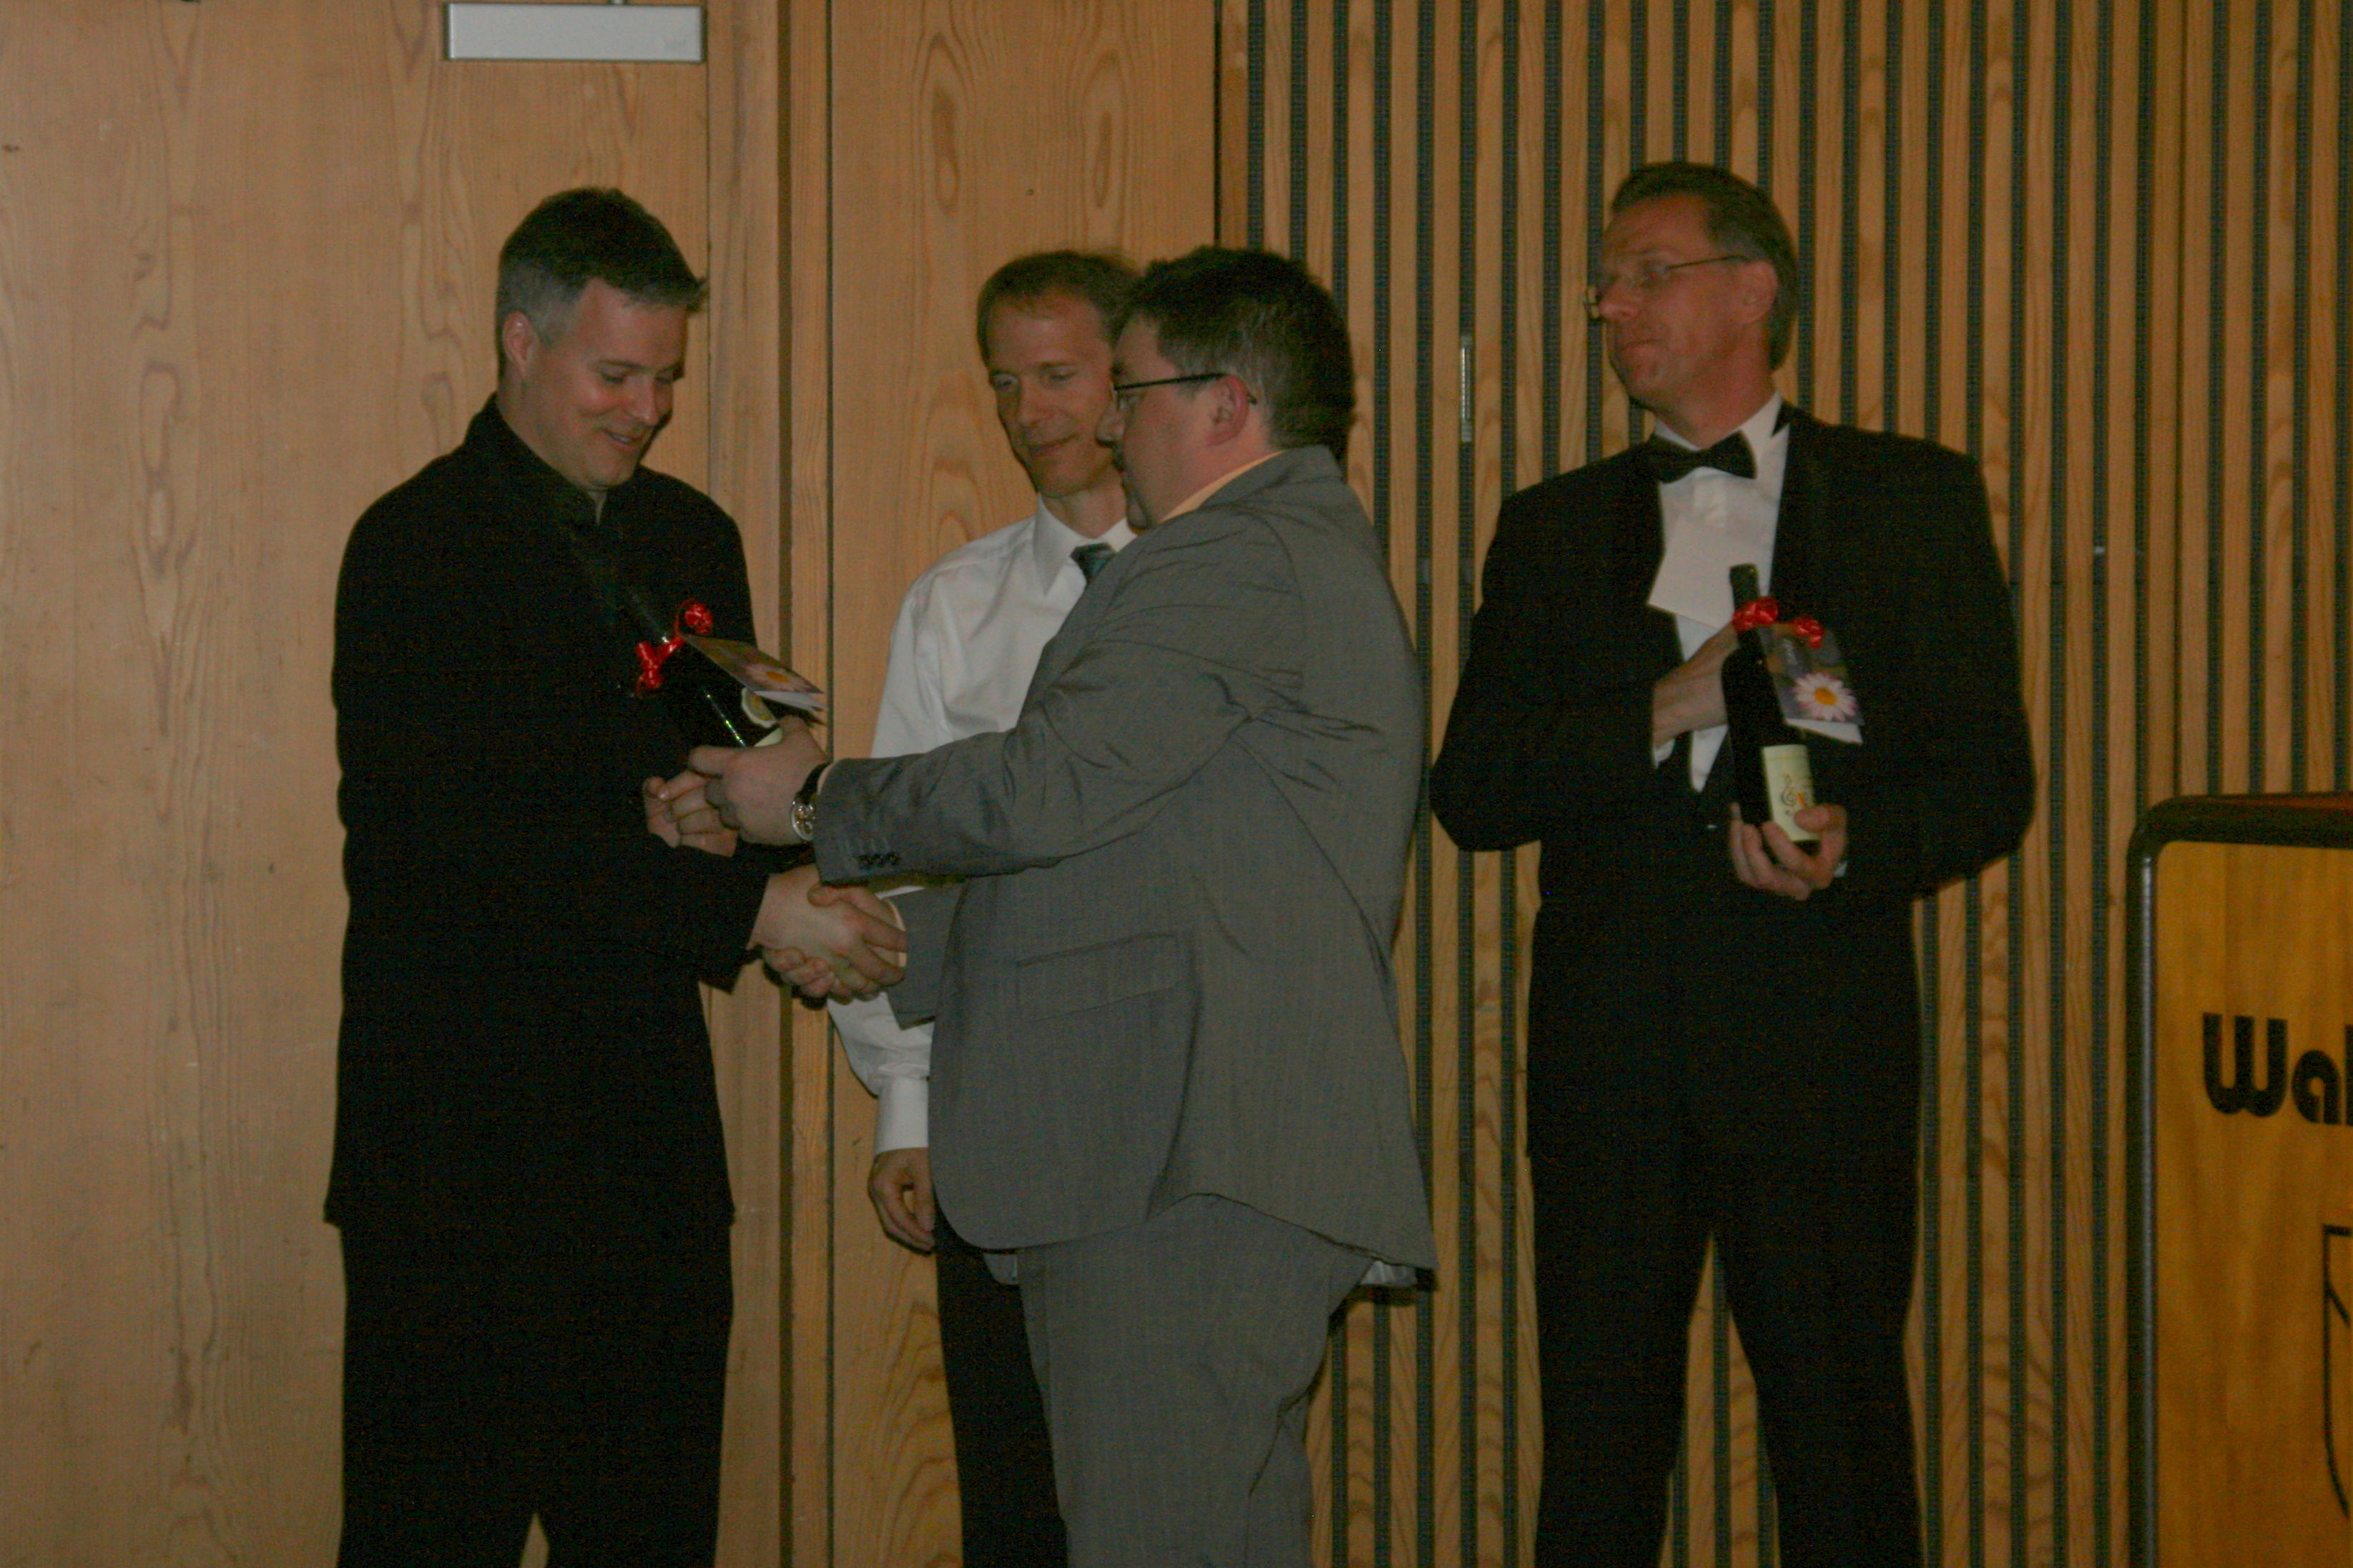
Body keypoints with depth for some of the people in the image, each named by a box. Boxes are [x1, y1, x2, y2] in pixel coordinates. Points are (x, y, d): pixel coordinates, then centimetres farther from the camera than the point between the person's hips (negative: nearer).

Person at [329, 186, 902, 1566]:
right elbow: (479, 841, -18)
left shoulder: (693, 538, 14)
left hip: (651, 1132, 7)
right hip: (464, 1130, -6)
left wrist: (804, 896, -5)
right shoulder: (418, 548, -9)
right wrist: (752, 906, -21)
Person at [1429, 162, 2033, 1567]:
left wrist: (1856, 846, -16)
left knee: (1843, 1442, -1)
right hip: (1610, 1036, 2)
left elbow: (1988, 778, 3)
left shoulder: (1915, 500, 7)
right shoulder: (1555, 530, 14)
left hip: (1820, 1028, -2)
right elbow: (1474, 792, 5)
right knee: (1599, 1439, 5)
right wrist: (1666, 710, -9)